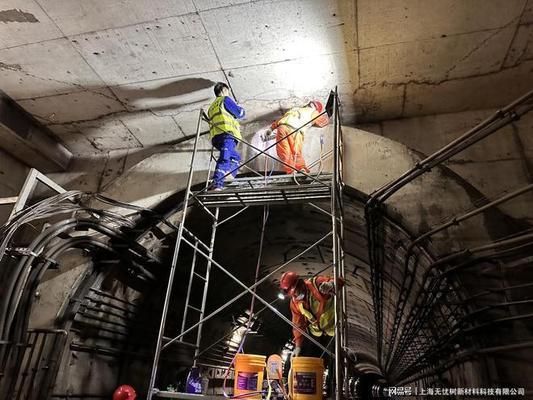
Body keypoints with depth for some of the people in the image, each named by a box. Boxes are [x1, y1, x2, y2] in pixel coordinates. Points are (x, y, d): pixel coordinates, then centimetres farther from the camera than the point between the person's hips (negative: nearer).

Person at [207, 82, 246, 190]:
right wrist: (240, 108, 31)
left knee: (235, 157, 21)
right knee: (225, 159, -22)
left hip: (215, 136, 8)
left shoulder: (212, 107, 35)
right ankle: (217, 184, -39)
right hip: (226, 134, -8)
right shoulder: (225, 99, 10)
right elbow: (240, 113, 7)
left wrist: (235, 125, 47)